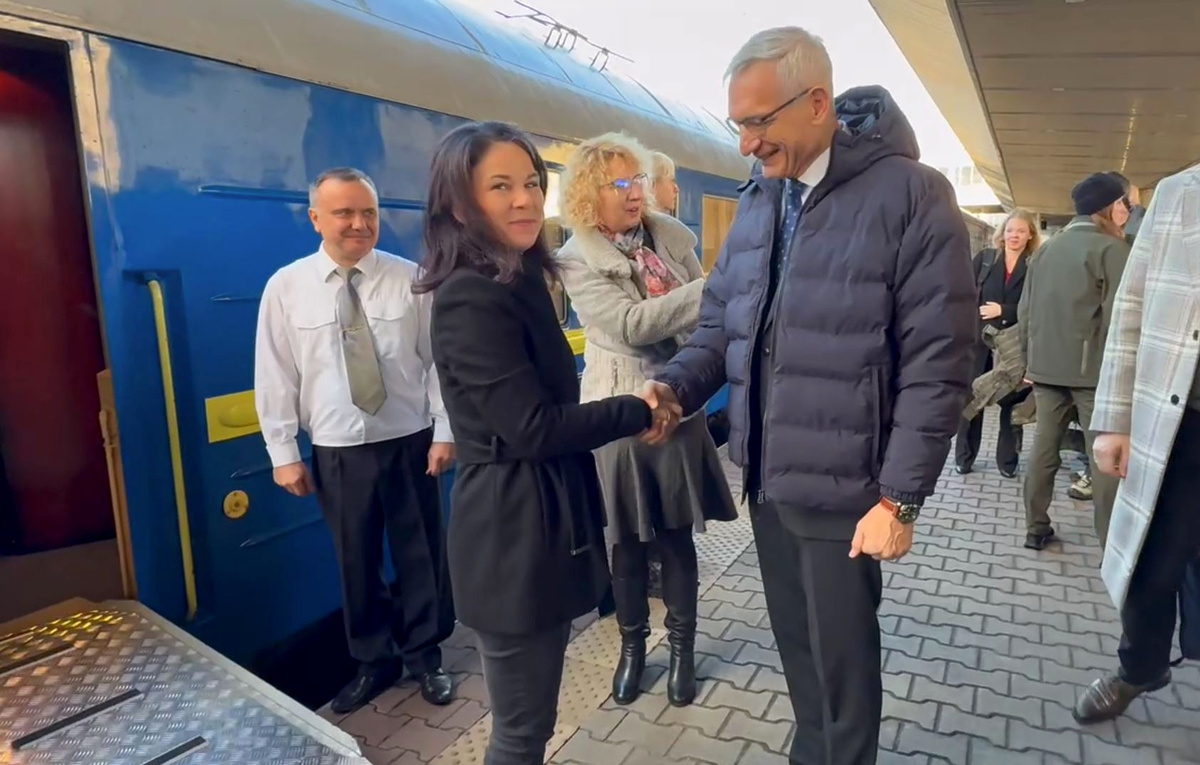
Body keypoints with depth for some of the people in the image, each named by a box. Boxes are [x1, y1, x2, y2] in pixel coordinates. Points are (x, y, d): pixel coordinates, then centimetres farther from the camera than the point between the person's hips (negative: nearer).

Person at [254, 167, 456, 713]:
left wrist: (445, 432, -5)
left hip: (409, 442, 0)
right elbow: (275, 376, -1)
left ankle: (425, 656, 34)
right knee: (356, 562, 14)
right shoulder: (285, 287, -2)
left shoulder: (410, 279, -4)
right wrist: (284, 453, -1)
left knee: (421, 554, 11)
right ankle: (373, 662, 35)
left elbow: (440, 360, -3)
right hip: (337, 451, 1)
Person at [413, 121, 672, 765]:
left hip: (540, 521, 9)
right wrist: (635, 412, -11)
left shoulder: (519, 280, 11)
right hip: (514, 533, -9)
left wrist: (626, 416, 0)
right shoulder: (471, 297, -19)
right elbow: (533, 427, -21)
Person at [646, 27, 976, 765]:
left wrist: (900, 498, -15)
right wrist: (674, 386, -8)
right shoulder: (757, 202, 7)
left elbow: (938, 364, -14)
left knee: (843, 658, 13)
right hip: (766, 477, 6)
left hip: (842, 488, -5)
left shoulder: (912, 195, -12)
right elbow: (720, 323, 11)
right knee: (796, 644, 21)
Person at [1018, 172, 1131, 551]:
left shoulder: (1046, 249, 10)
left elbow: (1025, 311, 12)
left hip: (1046, 367, 6)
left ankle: (1036, 529, 17)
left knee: (1044, 448, 10)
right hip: (1094, 368, -6)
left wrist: (1031, 359, 19)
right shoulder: (1112, 249, -8)